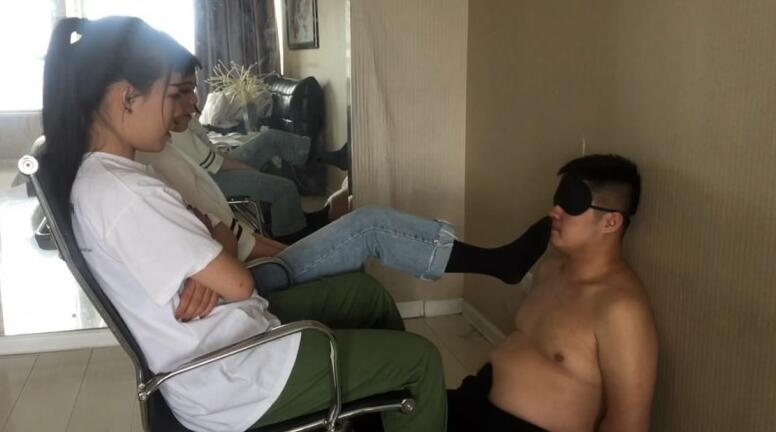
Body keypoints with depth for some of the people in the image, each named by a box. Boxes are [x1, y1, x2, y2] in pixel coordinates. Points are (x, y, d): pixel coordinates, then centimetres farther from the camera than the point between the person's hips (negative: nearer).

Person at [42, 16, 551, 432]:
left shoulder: (103, 172, 4)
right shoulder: (119, 192, -29)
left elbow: (208, 235, 7)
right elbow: (239, 283, -24)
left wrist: (209, 270, -17)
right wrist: (220, 235, -3)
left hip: (233, 325, 10)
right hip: (229, 380, -10)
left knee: (370, 236, 12)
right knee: (421, 359, 0)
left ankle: (497, 260, 27)